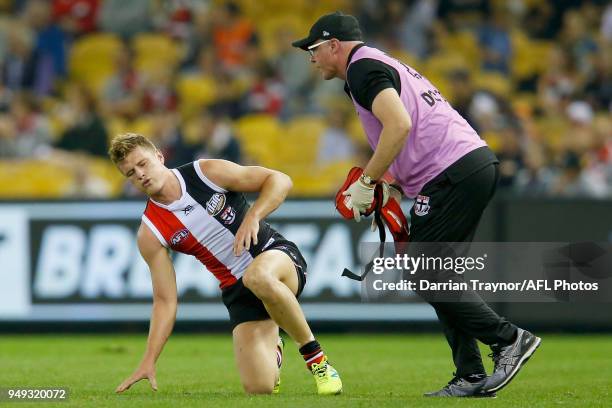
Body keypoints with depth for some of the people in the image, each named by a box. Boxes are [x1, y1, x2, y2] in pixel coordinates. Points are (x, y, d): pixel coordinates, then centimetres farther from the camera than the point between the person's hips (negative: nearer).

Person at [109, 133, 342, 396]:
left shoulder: (206, 172, -8)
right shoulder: (150, 233, -4)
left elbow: (280, 181, -7)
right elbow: (165, 301, -3)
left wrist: (252, 217, -24)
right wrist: (148, 362, -11)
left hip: (278, 256, -3)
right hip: (239, 292, 3)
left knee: (258, 277, -42)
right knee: (258, 387, -16)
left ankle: (315, 355, -18)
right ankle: (272, 351, 25)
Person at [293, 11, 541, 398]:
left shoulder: (362, 68, -5)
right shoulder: (386, 65, 26)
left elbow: (400, 125, -21)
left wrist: (367, 182, -14)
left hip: (455, 174, -10)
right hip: (478, 162, 10)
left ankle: (508, 337, -6)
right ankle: (471, 377, 9)